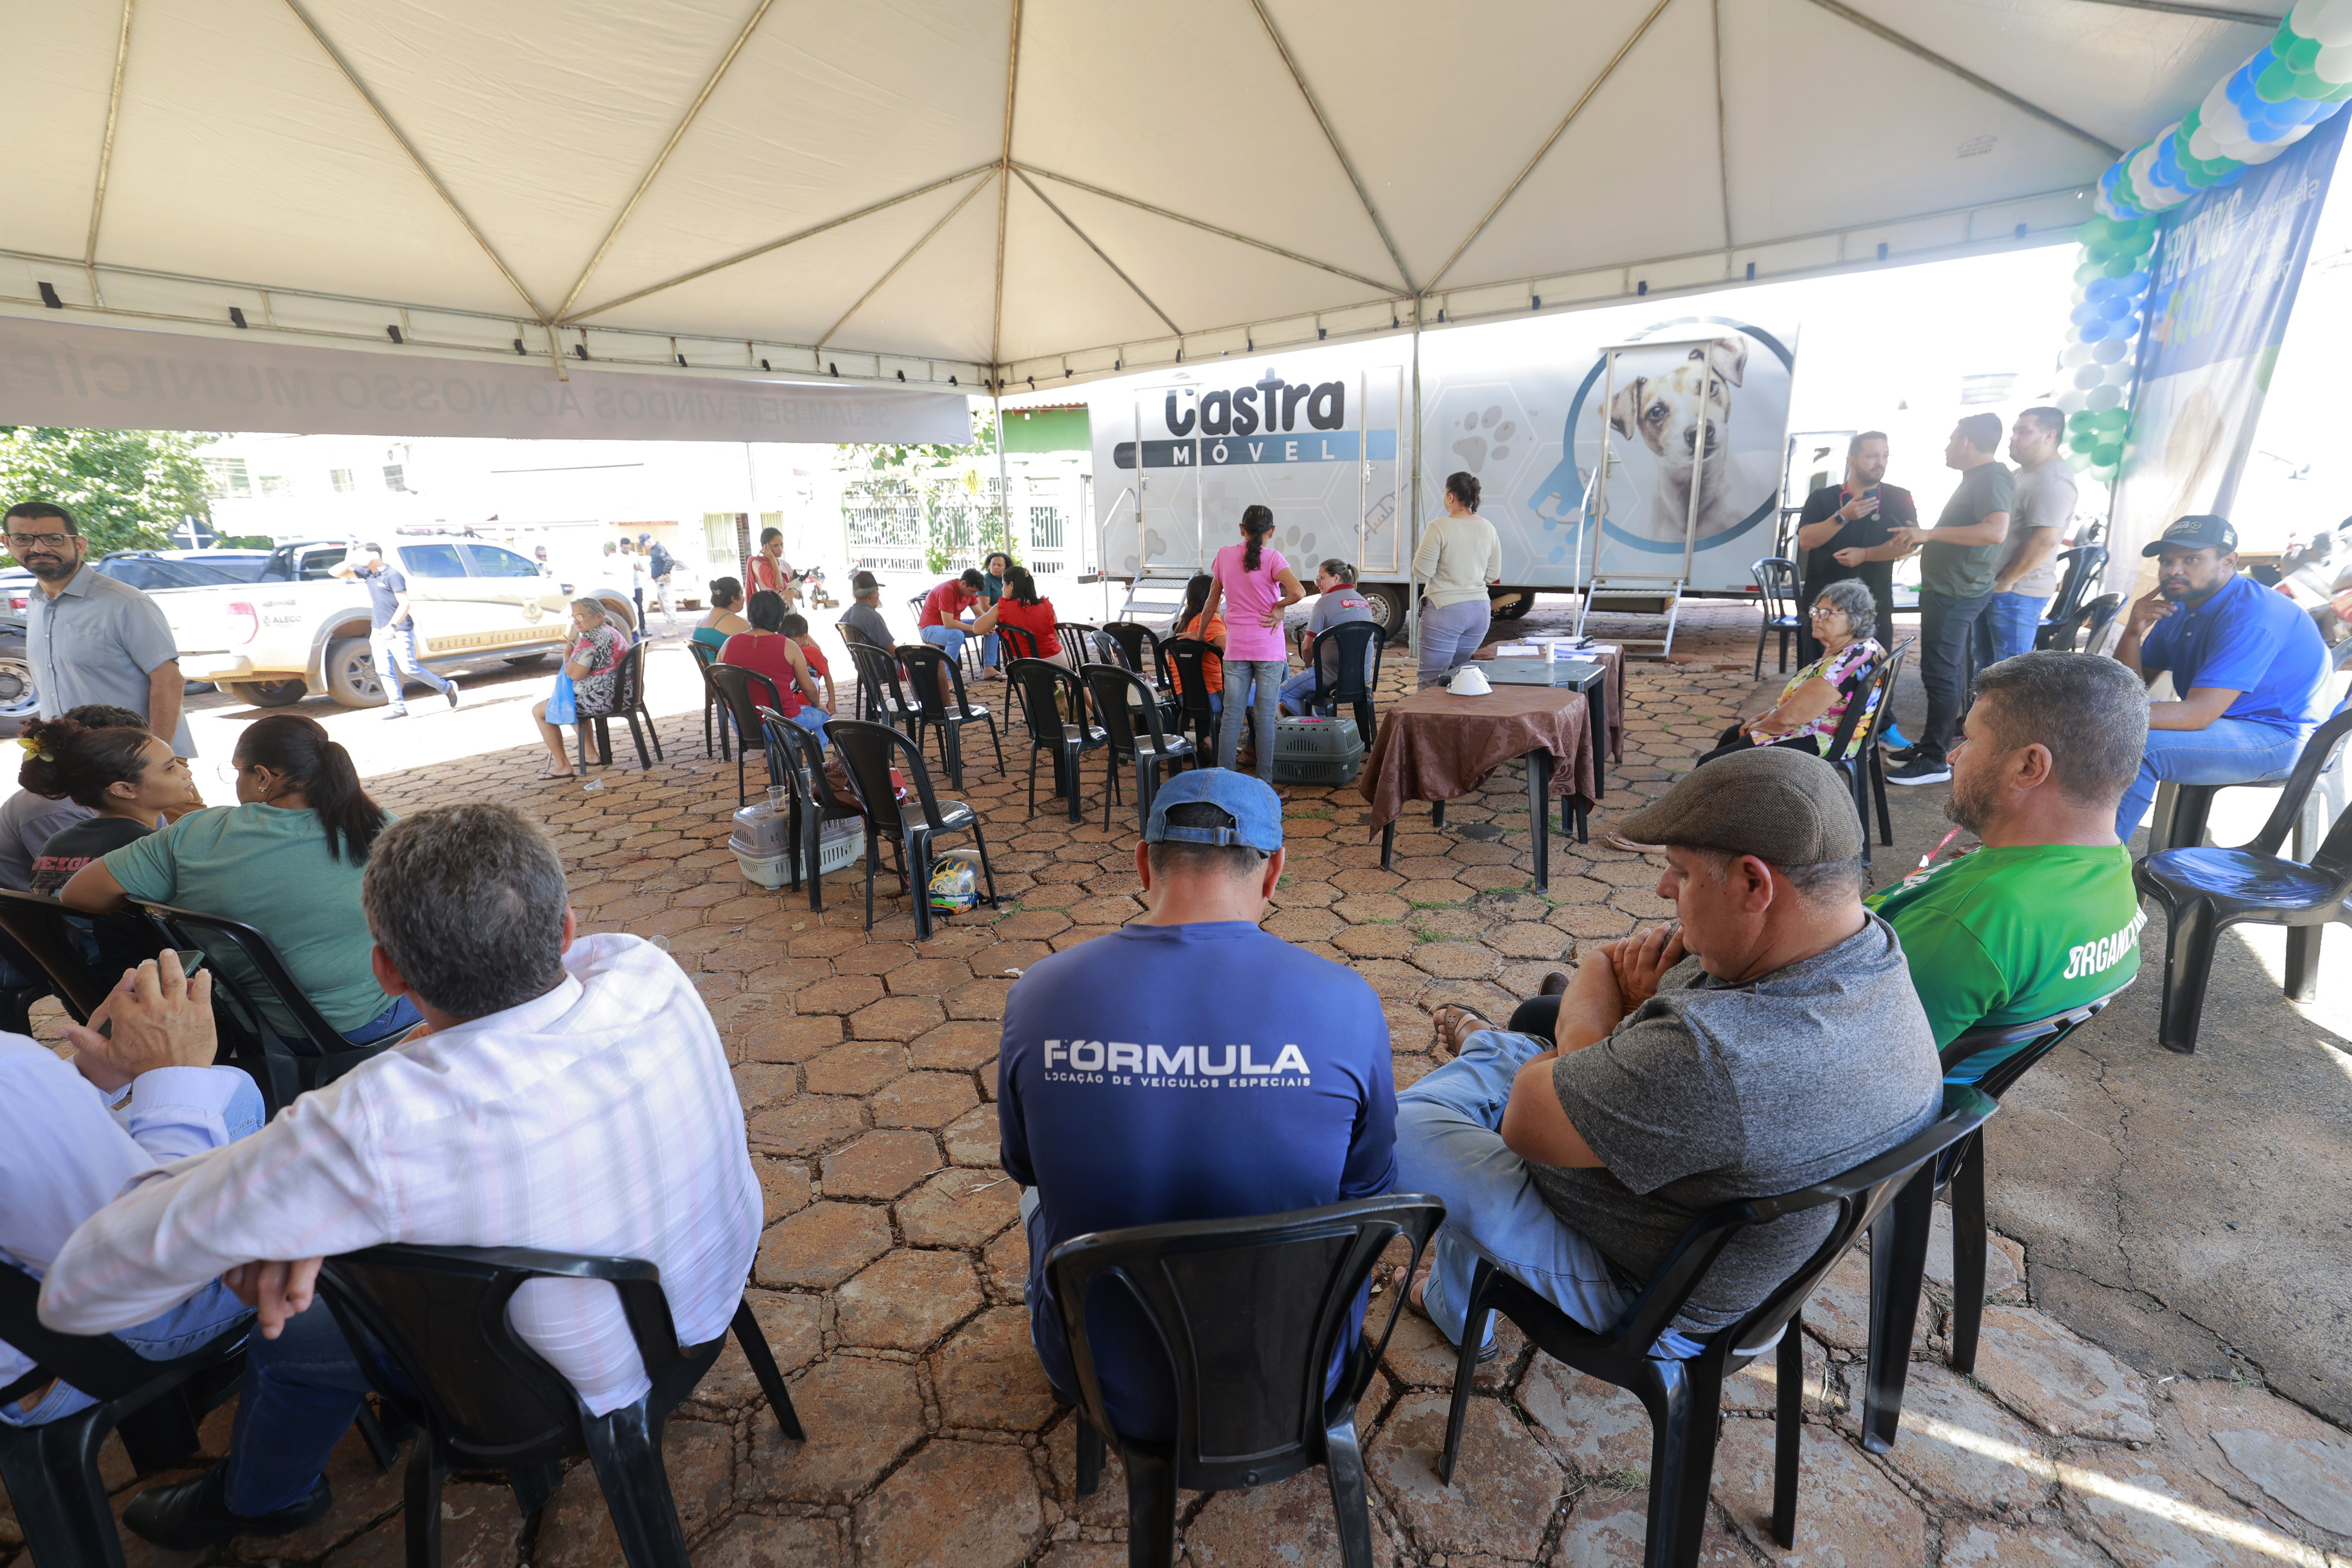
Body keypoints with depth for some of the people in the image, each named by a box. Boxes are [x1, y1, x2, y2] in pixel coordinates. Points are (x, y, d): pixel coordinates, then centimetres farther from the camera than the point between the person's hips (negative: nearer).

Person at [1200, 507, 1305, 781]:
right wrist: (1278, 607, -4)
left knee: (1231, 715, 6)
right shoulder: (1272, 558, -7)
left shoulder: (1224, 555, 4)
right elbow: (1298, 592, -23)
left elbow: (1212, 603, 14)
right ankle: (1264, 780, 8)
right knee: (1266, 716, 3)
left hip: (1236, 647, 3)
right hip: (1269, 648, -3)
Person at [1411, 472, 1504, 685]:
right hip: (1480, 611, 7)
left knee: (1431, 679, -2)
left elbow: (1422, 572, -11)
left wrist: (1418, 554, 8)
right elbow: (1493, 575, 11)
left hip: (1445, 611, -7)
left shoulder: (1439, 528, -12)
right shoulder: (1488, 529, 7)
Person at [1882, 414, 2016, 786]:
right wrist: (1919, 540, 21)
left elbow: (1995, 531, -31)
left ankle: (1934, 760, -5)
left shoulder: (1993, 477, -16)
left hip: (1955, 594, -11)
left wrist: (1929, 533, -27)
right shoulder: (1977, 478, 17)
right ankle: (1931, 744, 25)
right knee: (1950, 672, 16)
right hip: (1951, 590, 11)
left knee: (1941, 674, -9)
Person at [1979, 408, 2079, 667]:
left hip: (2017, 592, -10)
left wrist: (2004, 582, -19)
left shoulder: (2054, 480, -16)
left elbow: (2044, 541, -25)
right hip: (1991, 588, 10)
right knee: (1985, 662, 17)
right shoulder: (2023, 473, 17)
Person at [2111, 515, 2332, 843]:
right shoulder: (2178, 607, 5)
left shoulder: (2251, 615, -21)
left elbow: (2198, 714, -31)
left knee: (2135, 746, -32)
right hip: (2213, 721, 9)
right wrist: (2134, 633, -15)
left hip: (2279, 739, -9)